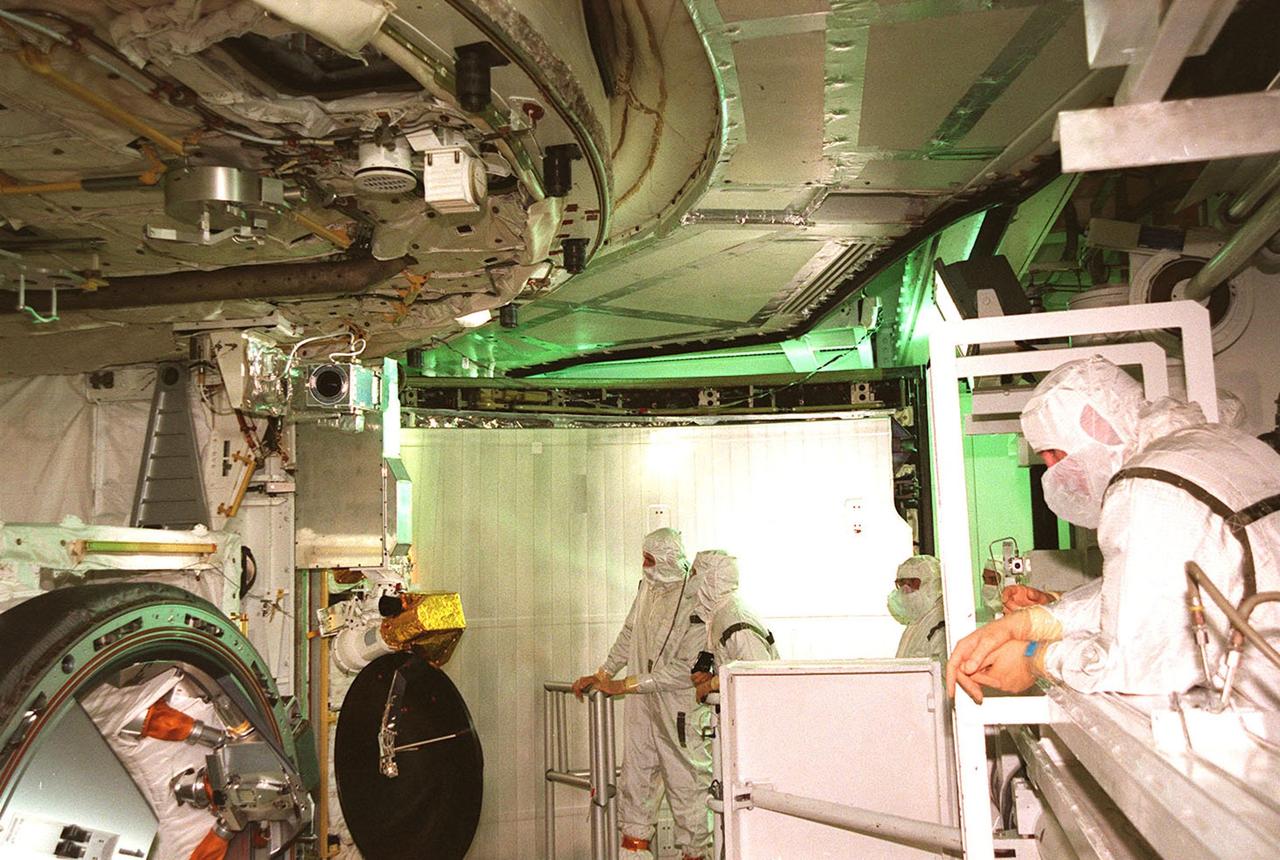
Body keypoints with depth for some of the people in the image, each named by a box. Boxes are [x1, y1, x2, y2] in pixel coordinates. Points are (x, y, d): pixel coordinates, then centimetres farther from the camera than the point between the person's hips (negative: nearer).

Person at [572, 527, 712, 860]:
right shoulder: (648, 587, 4)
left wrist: (623, 685, -18)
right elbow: (628, 636, 19)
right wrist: (600, 675, 15)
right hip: (642, 707, 7)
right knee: (634, 782, 15)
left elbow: (685, 670, -21)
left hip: (681, 713, -7)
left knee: (686, 787, 4)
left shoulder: (695, 602, -20)